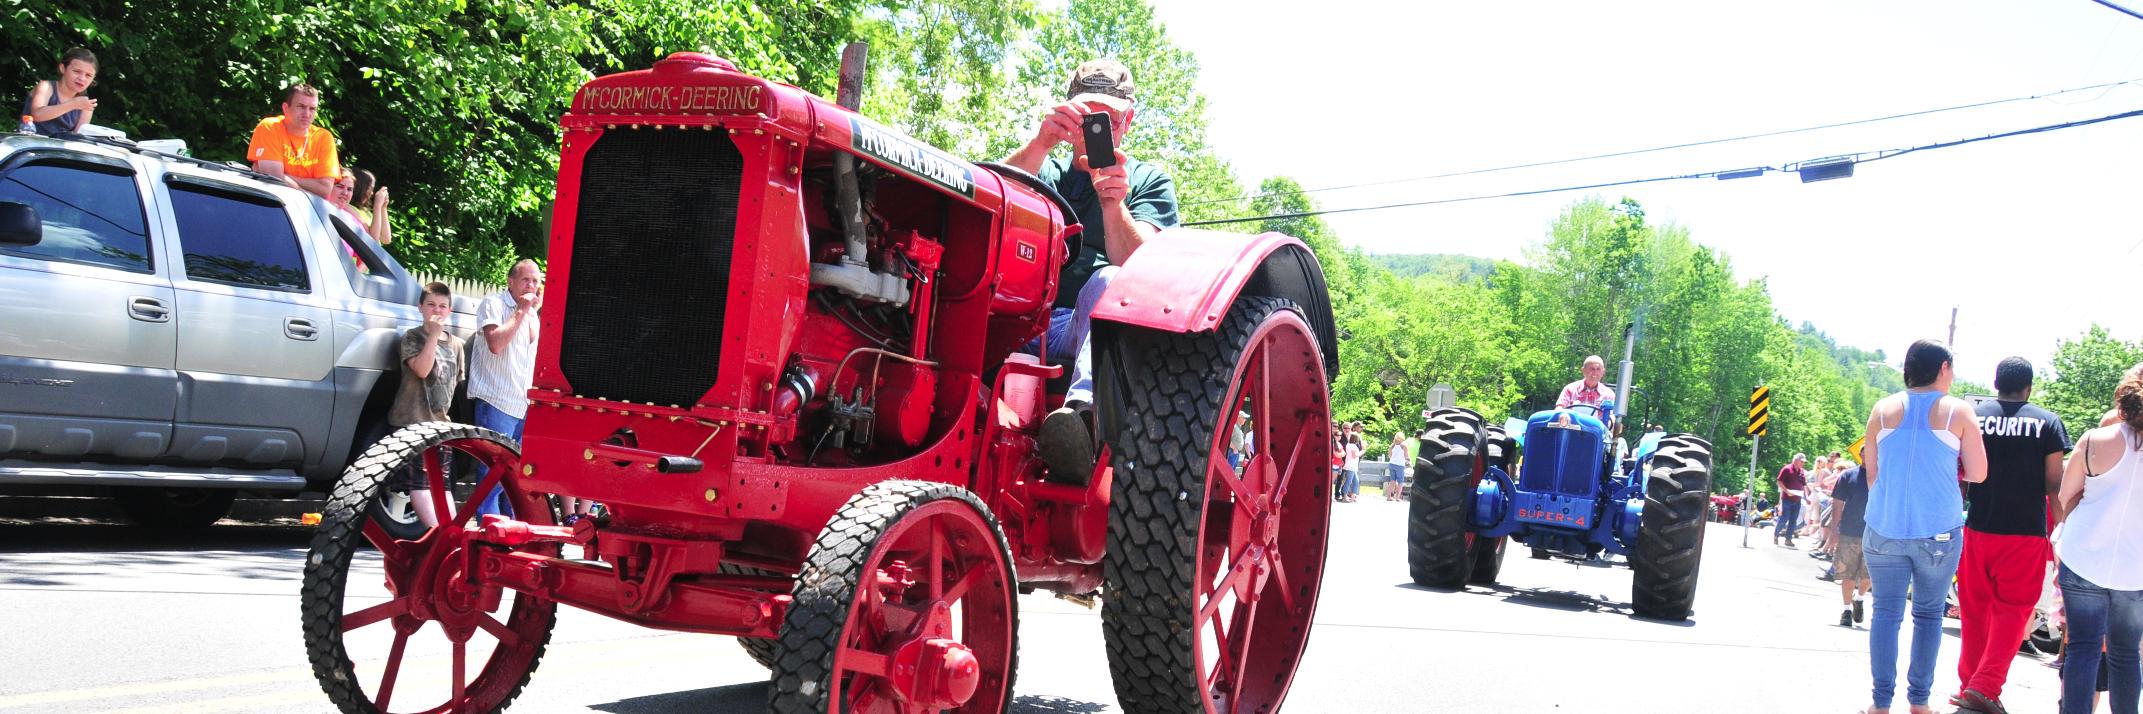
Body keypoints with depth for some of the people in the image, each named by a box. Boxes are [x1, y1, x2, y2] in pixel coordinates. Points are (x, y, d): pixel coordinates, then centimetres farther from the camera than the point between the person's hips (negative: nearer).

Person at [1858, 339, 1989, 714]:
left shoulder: (1884, 409, 5)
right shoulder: (1958, 411, -1)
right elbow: (1978, 474, 2)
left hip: (1885, 528, 1)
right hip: (1939, 530, -1)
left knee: (1886, 612, 5)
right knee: (1928, 613, 11)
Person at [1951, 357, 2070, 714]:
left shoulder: (1971, 416, 0)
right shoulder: (2048, 422, -3)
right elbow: (2054, 482, -5)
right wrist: (2028, 486, 15)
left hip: (1976, 527, 2)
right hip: (2026, 531, -2)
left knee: (1974, 609, 13)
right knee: (2012, 610, 3)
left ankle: (1969, 682, 19)